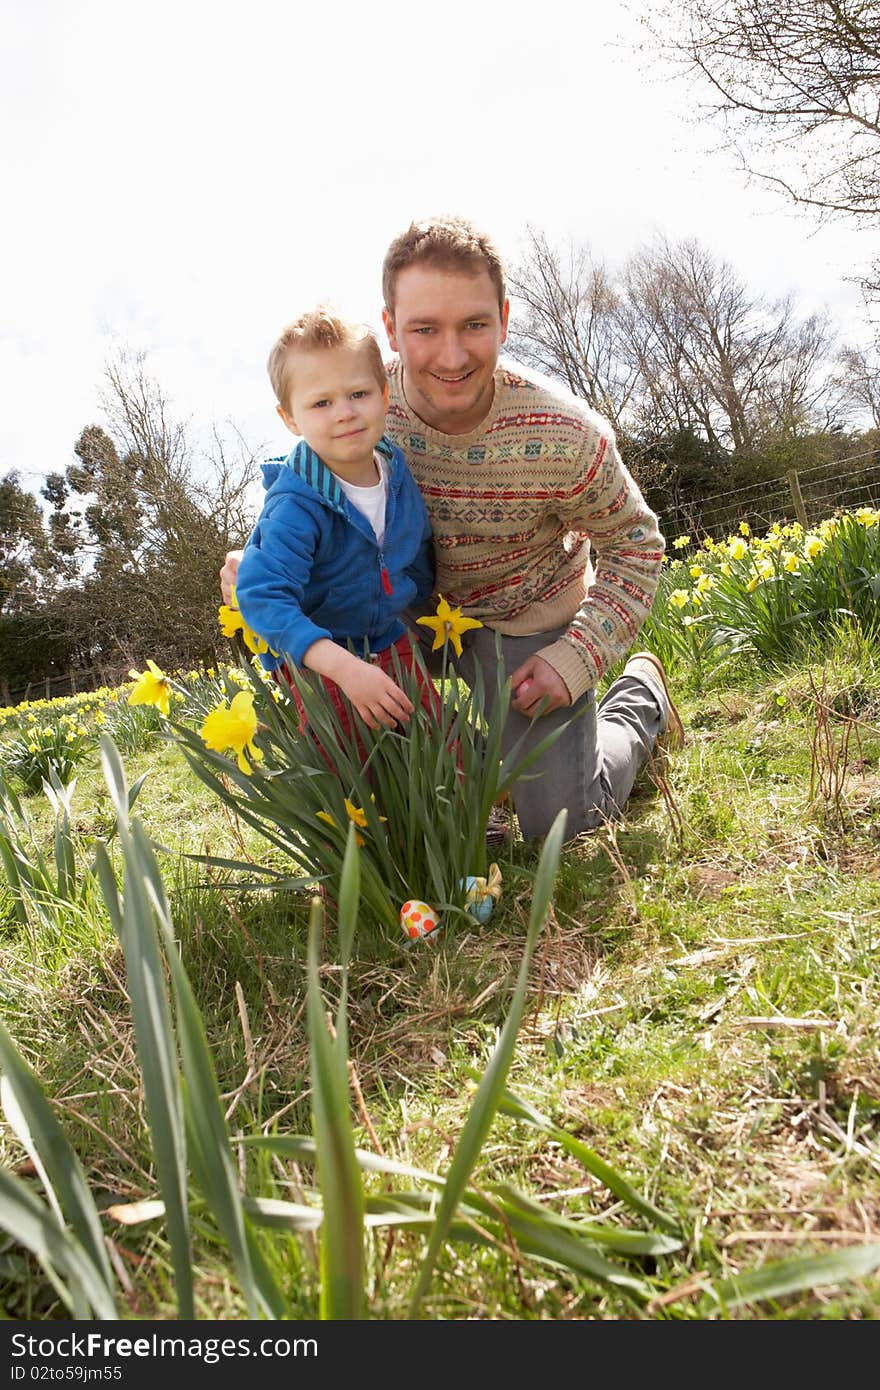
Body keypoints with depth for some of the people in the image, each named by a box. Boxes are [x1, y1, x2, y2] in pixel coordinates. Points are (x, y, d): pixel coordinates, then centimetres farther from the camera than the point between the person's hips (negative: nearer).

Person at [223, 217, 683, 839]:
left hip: (528, 619, -3)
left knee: (558, 825, 0)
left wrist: (574, 659, -22)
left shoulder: (567, 436, -29)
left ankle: (641, 692, 28)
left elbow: (636, 546, -12)